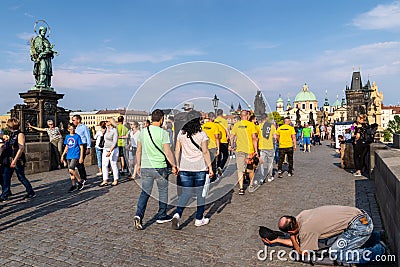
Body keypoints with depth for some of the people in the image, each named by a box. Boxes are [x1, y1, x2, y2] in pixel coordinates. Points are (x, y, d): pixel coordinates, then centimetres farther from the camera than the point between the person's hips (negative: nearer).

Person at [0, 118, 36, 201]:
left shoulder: (20, 134, -13)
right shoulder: (12, 134, 12)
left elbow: (21, 148, -20)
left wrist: (14, 160, -23)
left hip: (18, 160, -8)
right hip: (9, 160, 8)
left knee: (21, 177, 1)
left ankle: (31, 193, 15)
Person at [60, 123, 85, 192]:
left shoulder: (77, 136, -6)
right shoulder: (67, 137, 10)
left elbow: (81, 147, -6)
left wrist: (81, 157, -11)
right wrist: (63, 155, 17)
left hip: (75, 156, -7)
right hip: (69, 156, 7)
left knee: (71, 169, -20)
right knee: (70, 171, 10)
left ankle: (80, 181, -1)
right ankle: (74, 185, 21)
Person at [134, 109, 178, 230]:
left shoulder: (143, 132, 5)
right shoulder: (163, 133, -10)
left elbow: (138, 151, 10)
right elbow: (168, 153, -12)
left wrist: (138, 165, 20)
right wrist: (174, 166, 0)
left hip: (145, 167, 4)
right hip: (160, 167, -4)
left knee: (145, 192, 9)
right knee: (163, 191, 13)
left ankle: (138, 215, -6)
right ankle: (162, 216, 24)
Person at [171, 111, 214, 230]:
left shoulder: (181, 134, 3)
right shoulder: (202, 134, -7)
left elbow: (177, 150, 4)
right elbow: (205, 152, -8)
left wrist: (177, 165, 10)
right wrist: (210, 167, -3)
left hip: (185, 168, 3)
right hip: (200, 168, -3)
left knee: (186, 193, 9)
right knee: (200, 193, 10)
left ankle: (177, 214, -10)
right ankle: (199, 219, 19)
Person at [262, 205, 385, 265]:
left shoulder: (306, 230, -18)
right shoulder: (302, 214, 4)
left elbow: (302, 253, -2)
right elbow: (297, 242, 18)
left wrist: (292, 237, 4)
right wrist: (277, 240, 20)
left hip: (360, 225, -9)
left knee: (335, 253, -8)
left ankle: (378, 250, 2)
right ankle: (371, 236, 21)